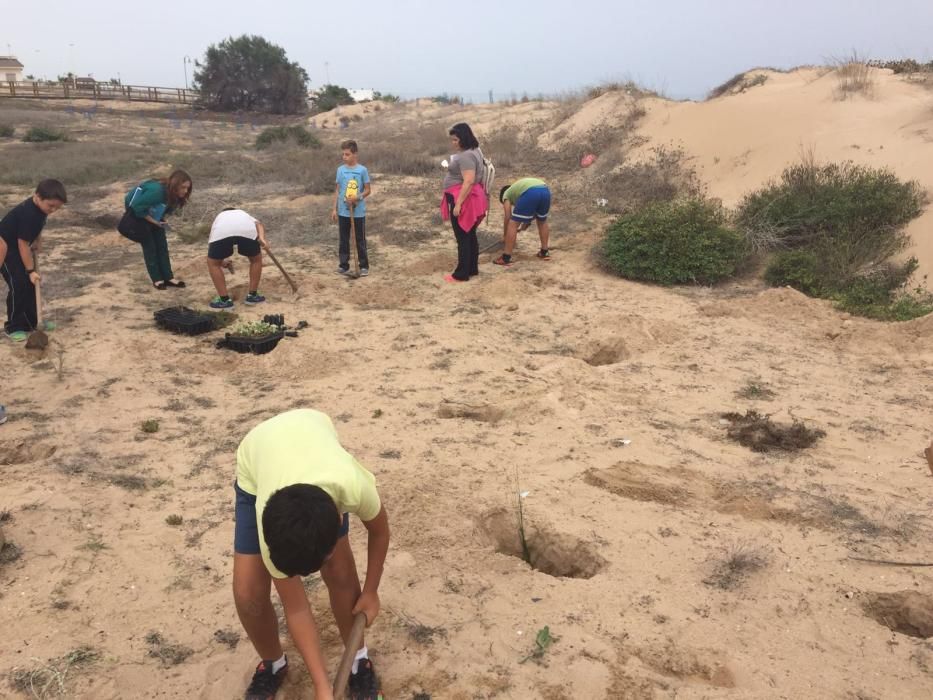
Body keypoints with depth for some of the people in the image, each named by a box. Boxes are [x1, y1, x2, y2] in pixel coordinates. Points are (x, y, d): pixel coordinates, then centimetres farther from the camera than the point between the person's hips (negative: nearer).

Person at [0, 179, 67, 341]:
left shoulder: (40, 206, -7)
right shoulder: (28, 214, -33)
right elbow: (23, 244, -28)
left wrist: (37, 240, 1)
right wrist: (31, 270, -24)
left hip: (18, 246, 9)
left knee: (30, 284, 11)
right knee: (18, 285, -12)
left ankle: (31, 322, 22)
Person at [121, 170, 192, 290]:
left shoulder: (173, 194, -14)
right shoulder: (157, 191, -38)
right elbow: (138, 207, -32)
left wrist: (162, 220, -15)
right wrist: (154, 221, -25)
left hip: (153, 215, 7)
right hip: (136, 214, -7)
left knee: (162, 245, 4)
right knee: (149, 246, -3)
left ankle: (168, 277, 10)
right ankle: (157, 279, 7)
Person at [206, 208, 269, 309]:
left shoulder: (219, 217, 44)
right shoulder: (244, 214, 43)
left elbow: (211, 244, 36)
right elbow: (259, 223, 18)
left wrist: (221, 261, 50)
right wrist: (262, 238, 1)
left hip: (221, 231, 0)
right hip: (247, 229, 0)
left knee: (213, 263, 23)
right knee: (256, 259, 27)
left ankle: (224, 300, 21)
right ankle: (252, 296, 31)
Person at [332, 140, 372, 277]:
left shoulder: (362, 170, -7)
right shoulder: (340, 170, 3)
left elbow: (368, 190, -2)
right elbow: (337, 190, 8)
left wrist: (357, 197, -19)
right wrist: (334, 209, 5)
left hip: (358, 212, -3)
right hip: (343, 211, 3)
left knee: (360, 240, 4)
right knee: (344, 239, 10)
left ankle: (364, 266, 13)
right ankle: (344, 265, 19)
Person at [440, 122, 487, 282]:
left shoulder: (466, 156, -21)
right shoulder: (474, 151, 13)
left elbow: (469, 181, -28)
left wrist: (458, 204, -27)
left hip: (463, 200, -11)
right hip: (469, 199, 11)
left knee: (463, 237, -5)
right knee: (470, 235, 15)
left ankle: (462, 274, 0)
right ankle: (472, 269, 22)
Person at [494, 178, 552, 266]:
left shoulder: (506, 194, 27)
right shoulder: (521, 184, 44)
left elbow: (507, 217, 21)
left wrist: (504, 235, 32)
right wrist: (527, 222, 54)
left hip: (530, 192, -6)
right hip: (545, 190, 6)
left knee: (513, 224, 4)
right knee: (542, 221, 30)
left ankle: (506, 258, 3)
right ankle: (544, 252, 37)